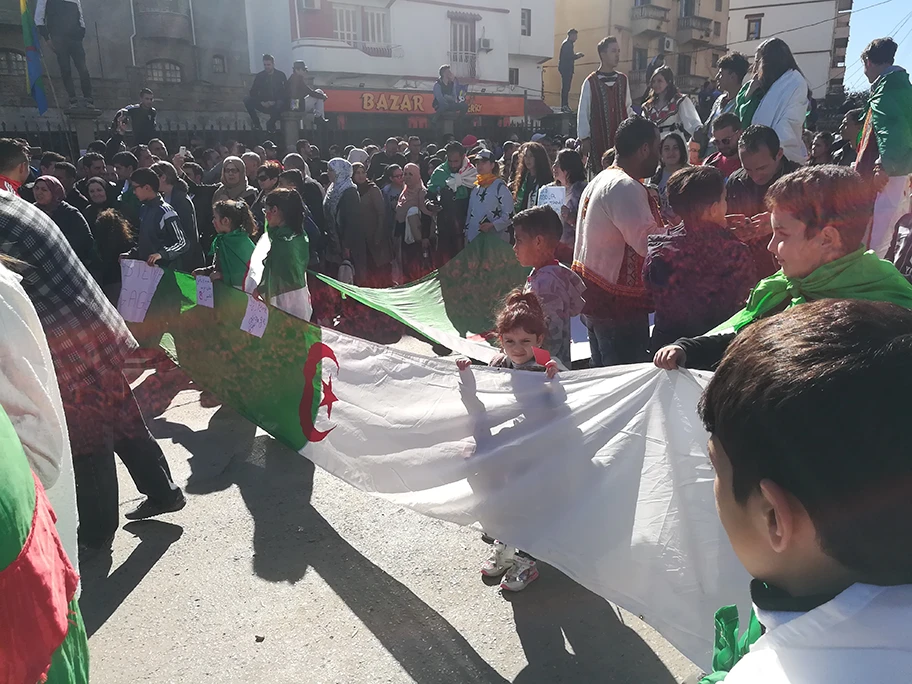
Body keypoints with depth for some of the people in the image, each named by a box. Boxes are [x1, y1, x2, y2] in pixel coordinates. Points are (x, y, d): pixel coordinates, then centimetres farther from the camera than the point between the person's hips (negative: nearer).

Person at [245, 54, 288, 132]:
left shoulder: (281, 75, -3)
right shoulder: (260, 76, 1)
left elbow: (284, 92, -7)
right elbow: (253, 92, -1)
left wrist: (274, 102, -21)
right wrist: (261, 102, -18)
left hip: (275, 105, -2)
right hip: (263, 104, 2)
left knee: (281, 104, -38)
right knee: (247, 100, -22)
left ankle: (270, 124, -10)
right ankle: (256, 123, -7)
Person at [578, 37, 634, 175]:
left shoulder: (623, 79, 10)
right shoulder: (591, 82, -3)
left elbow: (628, 108, 16)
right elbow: (583, 112, -1)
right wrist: (584, 139, -3)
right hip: (599, 140, -3)